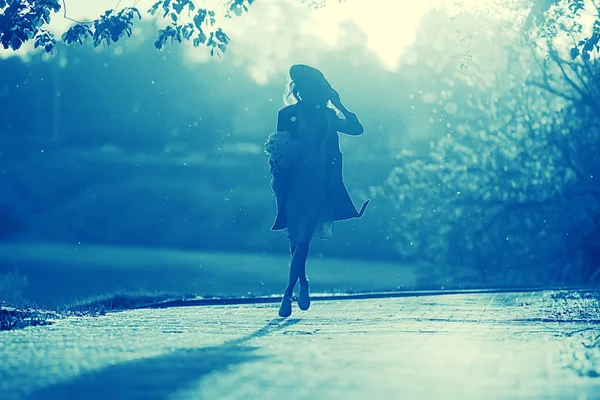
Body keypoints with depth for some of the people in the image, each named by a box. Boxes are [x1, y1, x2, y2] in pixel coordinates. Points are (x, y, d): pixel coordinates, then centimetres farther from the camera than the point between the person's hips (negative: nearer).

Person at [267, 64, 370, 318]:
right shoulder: (287, 115, 5)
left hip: (320, 185, 0)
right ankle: (302, 282, 28)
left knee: (303, 238, -10)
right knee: (296, 238, 6)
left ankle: (289, 292, -8)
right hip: (295, 184, 0)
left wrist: (339, 105, -1)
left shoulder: (327, 115, 10)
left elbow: (357, 128, 4)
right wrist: (278, 179, -9)